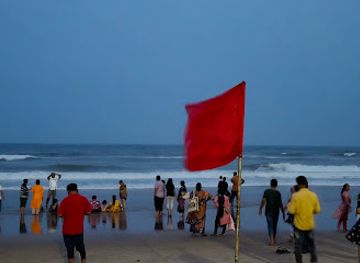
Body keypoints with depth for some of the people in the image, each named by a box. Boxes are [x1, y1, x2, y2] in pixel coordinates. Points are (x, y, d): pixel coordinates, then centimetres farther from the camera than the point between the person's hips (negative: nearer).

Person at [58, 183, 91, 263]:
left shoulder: (65, 200, -10)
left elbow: (60, 214, -12)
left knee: (70, 248, 6)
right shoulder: (83, 199, -5)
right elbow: (88, 212, -3)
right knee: (81, 247, 17)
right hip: (79, 229, 2)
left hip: (68, 229, -2)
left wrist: (67, 213, 8)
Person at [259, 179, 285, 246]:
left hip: (268, 211, -1)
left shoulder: (267, 191, -5)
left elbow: (263, 201, -12)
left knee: (270, 226, -1)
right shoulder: (278, 193, -3)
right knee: (274, 226, 16)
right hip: (276, 212, 2)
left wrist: (260, 209, -3)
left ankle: (271, 241, -14)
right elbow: (280, 204, -3)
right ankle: (274, 240, 26)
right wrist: (283, 213, 3)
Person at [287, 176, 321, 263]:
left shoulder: (295, 195, -14)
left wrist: (289, 205, 7)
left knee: (298, 246, 7)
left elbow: (291, 211, -13)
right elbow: (317, 210, 0)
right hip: (310, 225, 3)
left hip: (299, 225, -3)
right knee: (311, 246, 15)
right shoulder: (314, 195, -5)